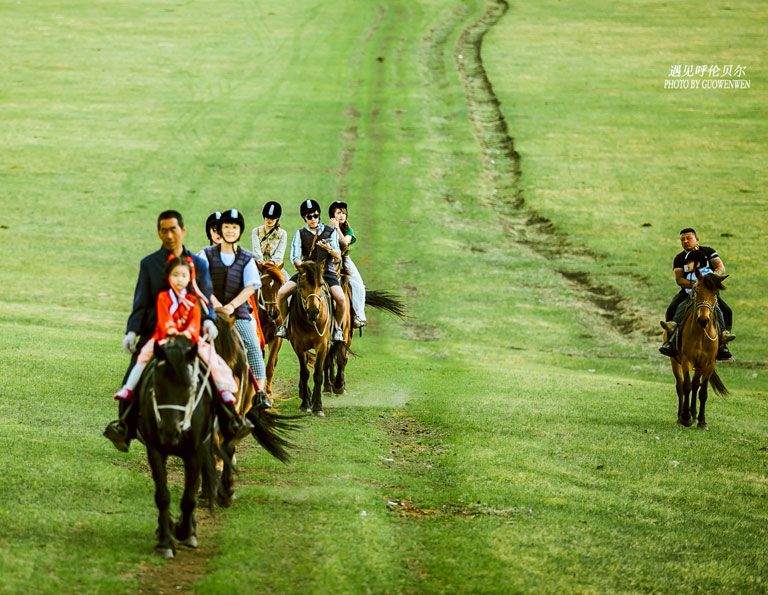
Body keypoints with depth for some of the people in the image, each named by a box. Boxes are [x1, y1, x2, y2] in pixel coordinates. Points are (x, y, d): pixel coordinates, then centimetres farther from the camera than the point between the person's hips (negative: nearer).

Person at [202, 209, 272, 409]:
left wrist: (231, 305, -15)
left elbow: (250, 288, 0)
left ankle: (260, 393, -18)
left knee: (253, 347, -17)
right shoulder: (208, 254, 8)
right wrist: (215, 302, -18)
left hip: (238, 312, 0)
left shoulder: (246, 258, 9)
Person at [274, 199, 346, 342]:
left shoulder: (330, 231, 4)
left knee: (341, 299, -26)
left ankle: (338, 328, -1)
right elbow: (294, 257, -3)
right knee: (281, 293, -18)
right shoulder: (300, 233, 5)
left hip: (327, 272, -1)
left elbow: (338, 257, 0)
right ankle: (284, 324, 4)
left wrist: (329, 249, -22)